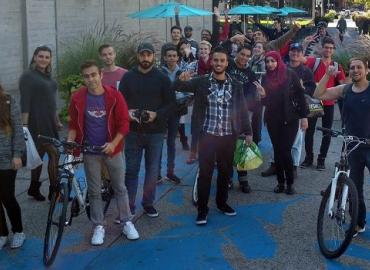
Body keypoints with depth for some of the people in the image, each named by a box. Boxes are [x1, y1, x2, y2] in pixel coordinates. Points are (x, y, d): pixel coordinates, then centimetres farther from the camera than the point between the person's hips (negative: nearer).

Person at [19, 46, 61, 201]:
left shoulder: (47, 77, 15)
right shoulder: (28, 76, -8)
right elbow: (25, 103, -14)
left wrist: (57, 121, 23)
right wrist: (25, 125, -19)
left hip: (49, 123, 8)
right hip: (37, 123, -8)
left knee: (40, 155, 12)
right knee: (54, 153, -11)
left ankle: (34, 189, 21)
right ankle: (54, 191, -3)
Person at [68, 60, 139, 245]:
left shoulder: (114, 96, -9)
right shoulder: (77, 98, -6)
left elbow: (123, 124, -7)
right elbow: (73, 124, 4)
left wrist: (113, 143, -17)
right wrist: (70, 140, -13)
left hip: (112, 149, 0)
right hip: (90, 152, 1)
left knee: (120, 188, 10)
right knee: (94, 190, 8)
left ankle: (127, 222, 22)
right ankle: (98, 227, 19)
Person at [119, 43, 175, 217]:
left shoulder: (162, 78, 1)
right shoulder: (128, 77, 4)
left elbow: (171, 103, -1)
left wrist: (156, 114, -16)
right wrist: (127, 112, -14)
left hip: (155, 132, 0)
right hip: (133, 131, 0)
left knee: (153, 170, 8)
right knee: (131, 169, 3)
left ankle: (148, 203, 23)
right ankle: (128, 206, 11)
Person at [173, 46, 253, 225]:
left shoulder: (236, 85, 4)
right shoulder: (201, 82, -1)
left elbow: (242, 110, 8)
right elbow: (176, 87, -7)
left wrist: (248, 132, 5)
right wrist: (181, 80, -30)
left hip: (228, 136, 2)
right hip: (207, 135, -2)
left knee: (225, 171, 12)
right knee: (205, 172, -1)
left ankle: (222, 203, 30)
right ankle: (202, 209, 9)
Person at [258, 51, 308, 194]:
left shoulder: (290, 75, -7)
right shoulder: (265, 78, 4)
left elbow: (300, 95, -4)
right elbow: (265, 102, 5)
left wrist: (304, 116, -6)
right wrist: (263, 95, -17)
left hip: (290, 119, -3)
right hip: (272, 120, 4)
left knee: (286, 151, -7)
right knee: (277, 151, 7)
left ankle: (290, 183, 7)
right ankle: (280, 182, 16)